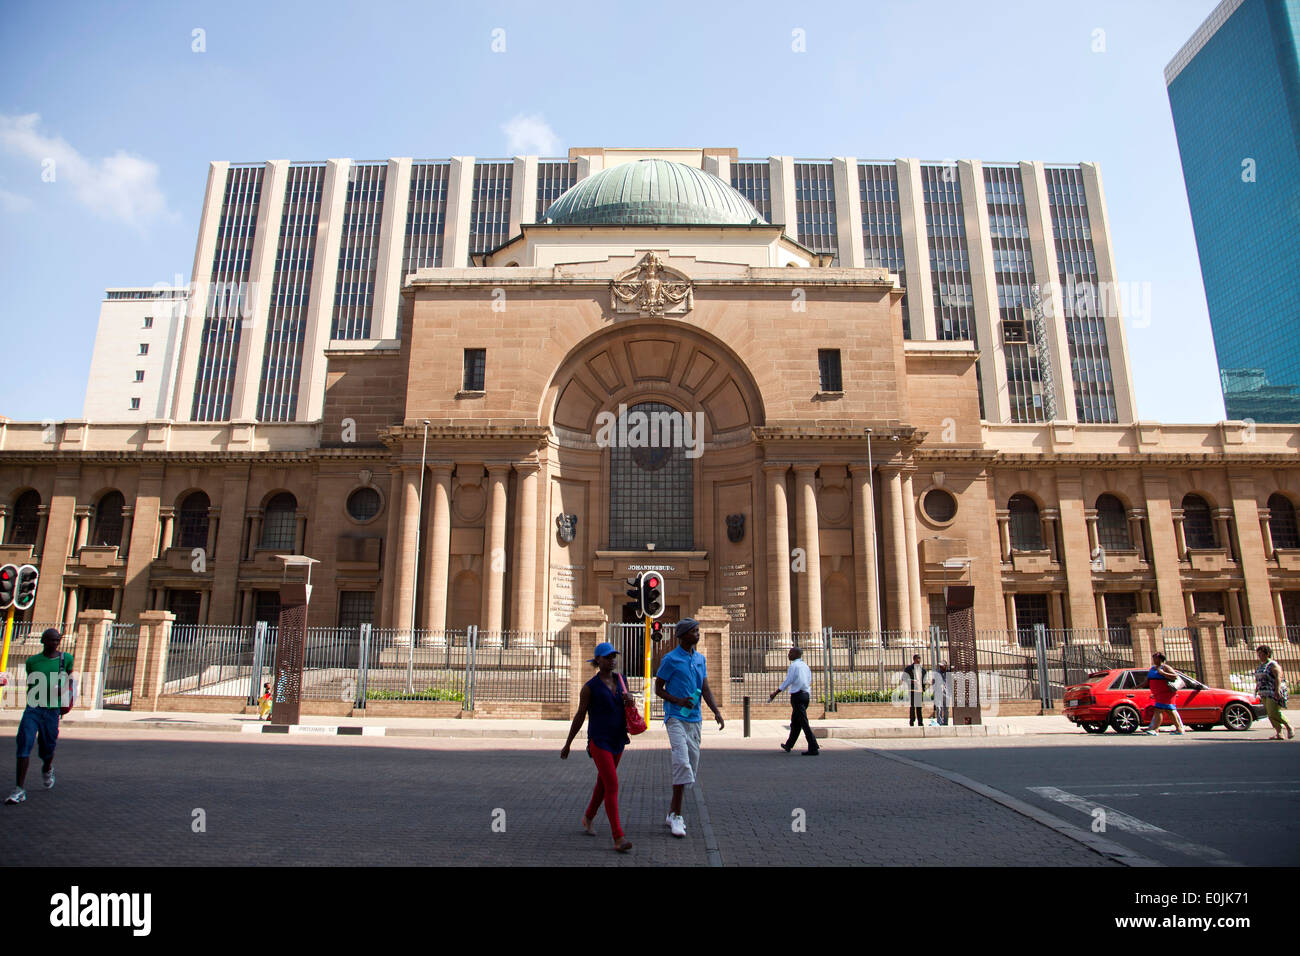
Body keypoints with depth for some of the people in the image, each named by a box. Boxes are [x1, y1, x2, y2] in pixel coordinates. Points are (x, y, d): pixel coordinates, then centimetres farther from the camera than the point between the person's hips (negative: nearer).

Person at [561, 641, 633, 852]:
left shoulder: (620, 680, 7)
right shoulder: (590, 687, -8)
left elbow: (628, 709, 17)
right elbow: (580, 716, -1)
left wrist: (630, 700, -7)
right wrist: (567, 745, 4)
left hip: (618, 740, 6)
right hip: (599, 741, -6)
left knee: (603, 783, 20)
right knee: (612, 786, -15)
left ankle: (588, 818, 44)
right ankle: (618, 838, -15)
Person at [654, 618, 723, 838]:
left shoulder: (700, 659, 12)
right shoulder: (670, 659, -6)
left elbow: (705, 688, 11)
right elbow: (658, 689, -2)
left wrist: (716, 711, -4)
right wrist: (678, 701, -18)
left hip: (695, 719, 7)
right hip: (676, 717, -7)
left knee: (692, 767, 8)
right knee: (682, 763, -17)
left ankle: (673, 812, 20)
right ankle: (676, 815, -9)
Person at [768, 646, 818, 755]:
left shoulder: (794, 665, -11)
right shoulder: (806, 666, 14)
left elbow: (787, 682, -13)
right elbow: (809, 682, 16)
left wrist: (775, 693, -7)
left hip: (797, 695, -9)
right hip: (806, 695, 9)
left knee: (804, 723, -7)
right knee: (795, 721, 17)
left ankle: (814, 749, -10)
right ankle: (789, 745, 28)